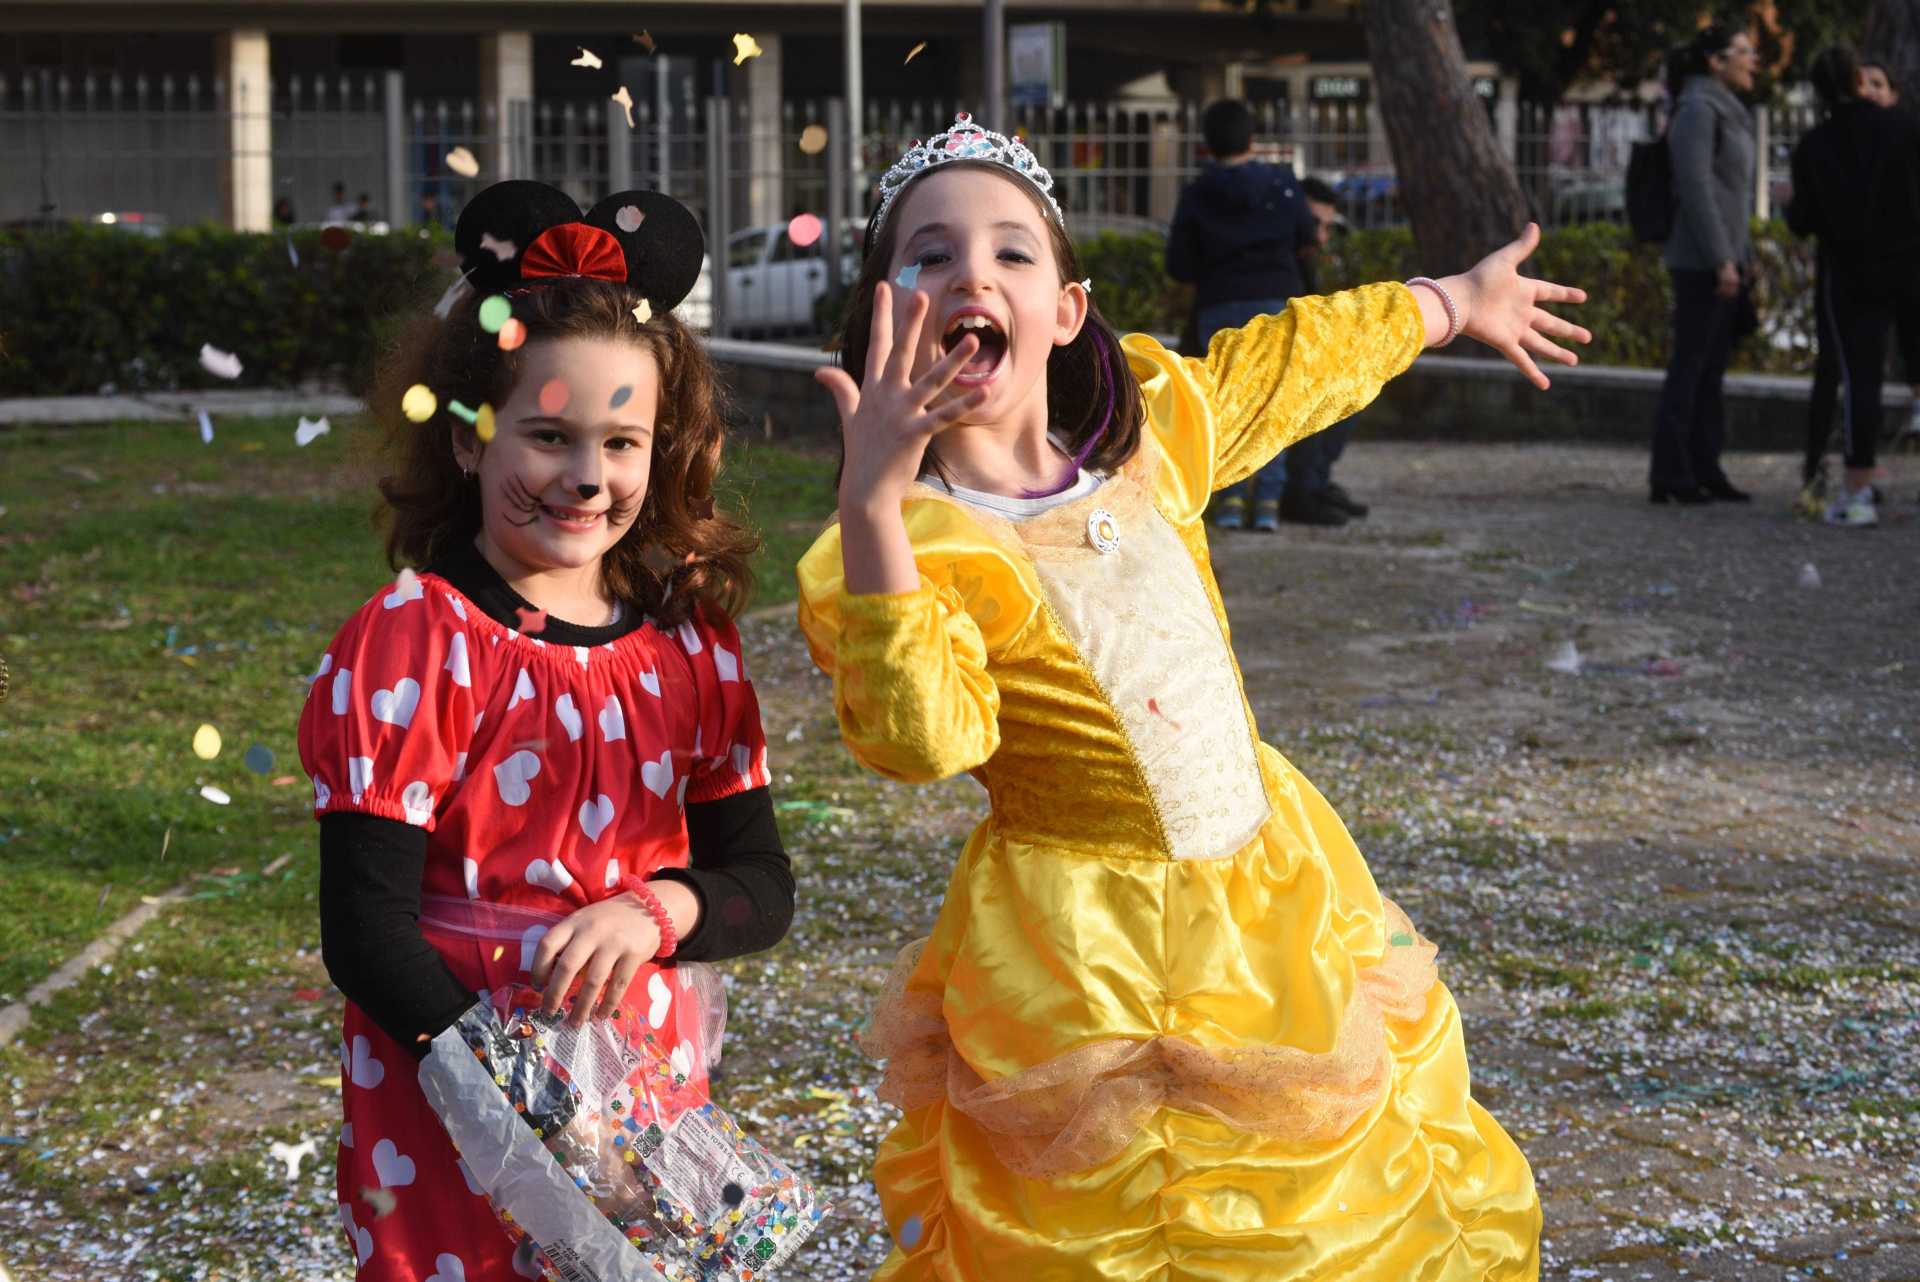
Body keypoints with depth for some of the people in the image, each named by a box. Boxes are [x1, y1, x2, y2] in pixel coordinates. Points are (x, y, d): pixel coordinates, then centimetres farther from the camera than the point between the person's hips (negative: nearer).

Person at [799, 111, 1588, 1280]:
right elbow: (922, 737, -34)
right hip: (1084, 958, -6)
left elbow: (1297, 362, 20)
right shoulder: (904, 543, -17)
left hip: (1279, 888, 6)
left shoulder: (1152, 428, 0)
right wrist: (874, 503, -41)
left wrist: (1457, 301, 34)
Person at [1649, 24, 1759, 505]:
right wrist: (1721, 261, -21)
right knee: (1689, 365, -7)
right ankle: (1669, 475, -4)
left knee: (1712, 369, 10)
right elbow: (1694, 187, -18)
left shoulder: (1726, 113, 18)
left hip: (1725, 259, 9)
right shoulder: (1697, 109, -11)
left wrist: (1739, 259, 19)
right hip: (1701, 261, -9)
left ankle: (1704, 471, 13)